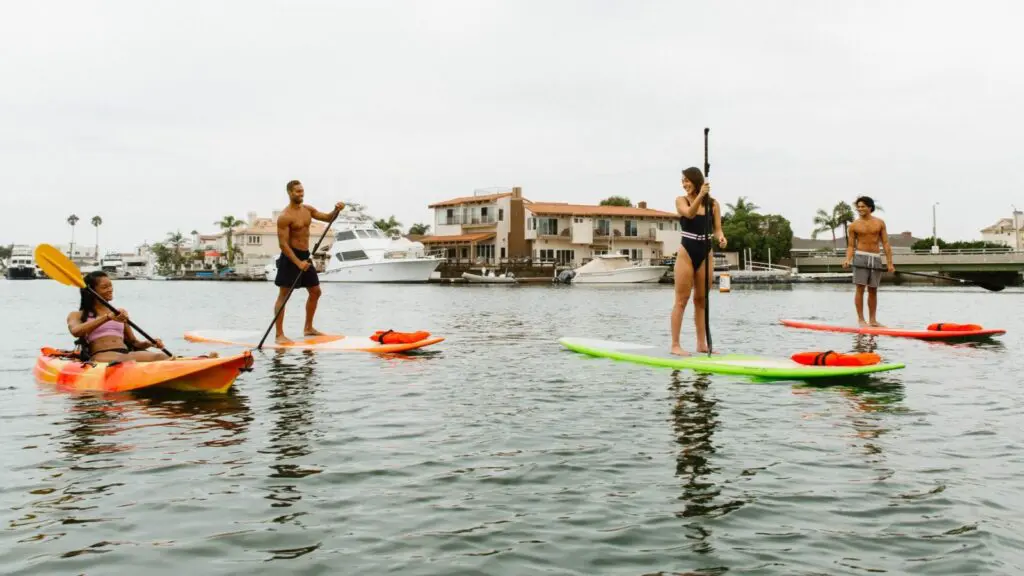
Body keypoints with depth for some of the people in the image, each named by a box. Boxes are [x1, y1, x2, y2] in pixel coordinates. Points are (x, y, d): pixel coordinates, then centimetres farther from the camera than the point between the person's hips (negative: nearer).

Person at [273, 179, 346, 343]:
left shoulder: (308, 210, 8)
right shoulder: (285, 217, -16)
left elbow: (327, 218, 15)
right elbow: (283, 244, -19)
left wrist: (336, 210, -7)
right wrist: (298, 263, -27)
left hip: (305, 256, 8)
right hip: (290, 257, -8)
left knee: (315, 291, 14)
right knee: (283, 296, -5)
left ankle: (308, 328, 27)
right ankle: (279, 335, -4)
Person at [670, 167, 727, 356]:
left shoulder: (713, 203, 5)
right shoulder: (681, 200, -1)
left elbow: (717, 228, 0)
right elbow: (689, 214, -21)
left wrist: (721, 237, -22)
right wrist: (700, 195, -36)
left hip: (706, 254, 3)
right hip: (686, 253, -3)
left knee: (701, 300, 9)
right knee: (682, 300, -4)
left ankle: (702, 343, 16)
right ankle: (675, 345, -3)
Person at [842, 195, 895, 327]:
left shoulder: (880, 222, 7)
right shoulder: (854, 225, 3)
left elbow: (885, 243, 6)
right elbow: (851, 246, 3)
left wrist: (890, 263, 1)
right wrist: (848, 259, -16)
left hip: (876, 258, 2)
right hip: (861, 257, -2)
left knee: (873, 290, 6)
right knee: (860, 288, -6)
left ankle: (872, 320, 12)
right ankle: (860, 319, -2)